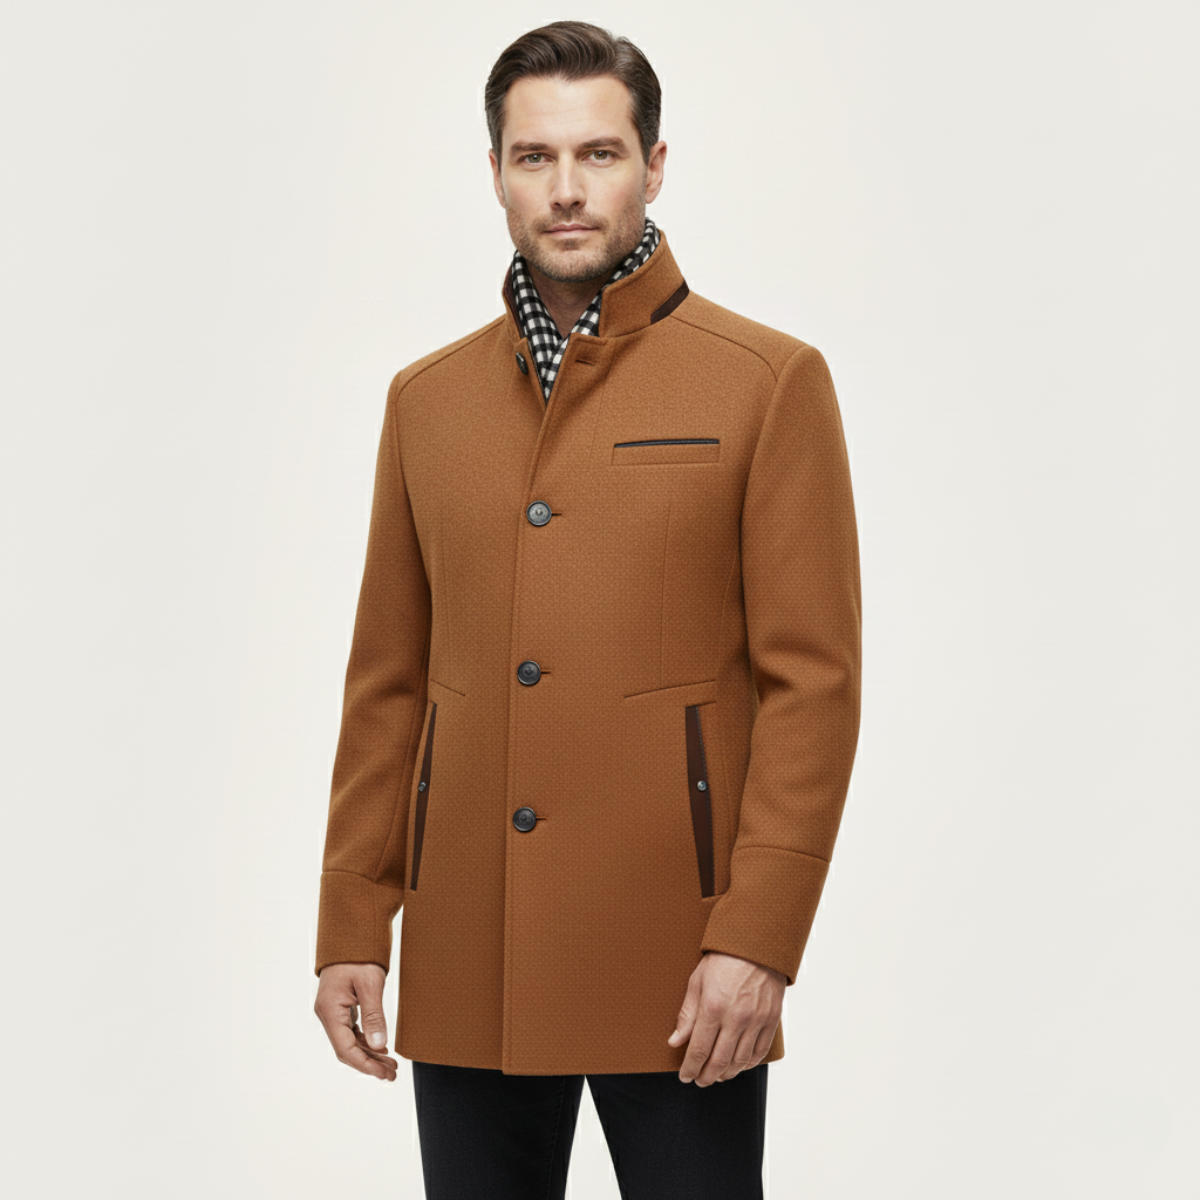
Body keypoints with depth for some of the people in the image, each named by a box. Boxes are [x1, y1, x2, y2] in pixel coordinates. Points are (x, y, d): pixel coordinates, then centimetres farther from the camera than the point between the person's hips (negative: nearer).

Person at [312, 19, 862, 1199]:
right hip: (467, 966, 4)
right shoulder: (425, 398, 11)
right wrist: (351, 931, 7)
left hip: (678, 973, -3)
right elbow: (387, 684, 12)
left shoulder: (769, 382, -2)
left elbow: (814, 682, -6)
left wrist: (756, 940, -13)